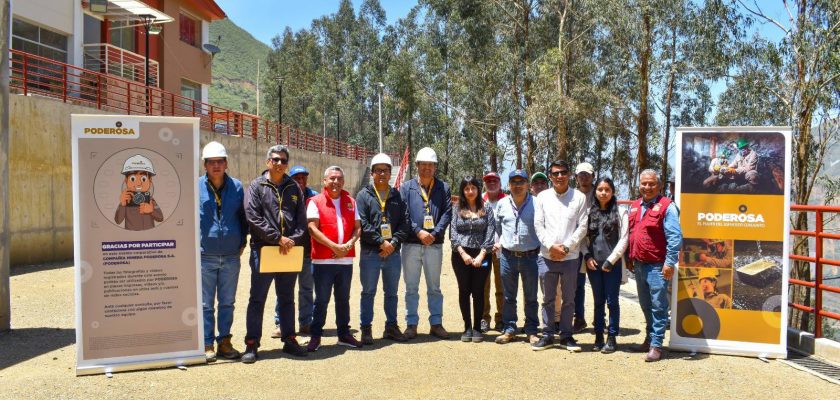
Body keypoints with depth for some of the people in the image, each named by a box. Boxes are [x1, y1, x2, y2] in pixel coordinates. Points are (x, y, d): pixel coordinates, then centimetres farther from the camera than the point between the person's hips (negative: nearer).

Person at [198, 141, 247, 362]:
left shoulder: (237, 187, 6)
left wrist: (242, 243, 7)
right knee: (206, 304, 4)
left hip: (231, 256, 3)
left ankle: (224, 342, 21)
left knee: (227, 303, 11)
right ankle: (207, 345, 13)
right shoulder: (196, 187, -2)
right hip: (205, 256, -2)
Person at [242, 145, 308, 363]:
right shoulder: (256, 186, 0)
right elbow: (253, 218, -10)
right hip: (263, 250, -4)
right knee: (257, 299, 2)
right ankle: (252, 344, 9)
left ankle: (289, 340, 23)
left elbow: (302, 219, 8)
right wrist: (278, 238, -15)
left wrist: (293, 240, -10)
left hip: (290, 252, 4)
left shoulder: (294, 188, 12)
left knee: (287, 299, 13)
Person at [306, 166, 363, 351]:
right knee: (321, 300, 2)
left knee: (343, 299, 13)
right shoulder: (316, 202, -2)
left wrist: (349, 244, -10)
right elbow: (313, 229, -11)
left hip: (346, 259, 4)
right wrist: (334, 246, -17)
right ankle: (316, 336, 12)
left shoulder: (351, 202, 12)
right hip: (323, 260, -4)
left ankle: (344, 334, 24)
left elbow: (357, 227, 9)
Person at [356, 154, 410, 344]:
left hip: (393, 252, 3)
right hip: (370, 252, -3)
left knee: (392, 293, 13)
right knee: (368, 292, 4)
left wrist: (393, 243, -10)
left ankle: (391, 326, 25)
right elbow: (362, 224, -10)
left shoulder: (397, 196, 10)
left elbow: (405, 223, 4)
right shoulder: (364, 196, 0)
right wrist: (381, 242, -14)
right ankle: (366, 329, 12)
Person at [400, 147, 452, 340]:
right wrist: (418, 232, -15)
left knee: (434, 287, 10)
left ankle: (436, 323, 18)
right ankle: (411, 324, 14)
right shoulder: (406, 188, 4)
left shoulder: (443, 188, 7)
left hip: (434, 244, 1)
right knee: (411, 288, 6)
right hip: (411, 244, 0)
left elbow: (447, 213, -1)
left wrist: (434, 233, -13)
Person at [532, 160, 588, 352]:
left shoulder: (579, 197, 1)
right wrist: (551, 246, -11)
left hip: (570, 257, -1)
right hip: (547, 257, 1)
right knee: (548, 299, 10)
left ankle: (566, 336, 19)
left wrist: (566, 247, -11)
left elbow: (582, 227, -2)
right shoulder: (542, 197, 5)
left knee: (569, 299, 8)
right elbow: (538, 225, 1)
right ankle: (547, 335, 19)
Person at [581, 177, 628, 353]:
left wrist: (610, 260, -10)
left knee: (612, 301, 3)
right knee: (598, 301, 10)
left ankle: (611, 338, 12)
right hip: (593, 264, 3)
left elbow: (623, 239, -5)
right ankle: (598, 336, 18)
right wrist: (587, 256, -5)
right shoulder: (589, 212, 8)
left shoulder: (620, 212, -1)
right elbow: (583, 237, 8)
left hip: (612, 264, -3)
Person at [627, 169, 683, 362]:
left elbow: (675, 237, -14)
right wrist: (629, 258, 18)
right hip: (638, 265, 7)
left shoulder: (666, 206, -9)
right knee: (645, 306, 17)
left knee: (658, 306, -3)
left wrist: (670, 262, -19)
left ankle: (656, 345, 2)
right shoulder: (634, 206, 13)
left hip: (657, 266, -7)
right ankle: (649, 339, 29)